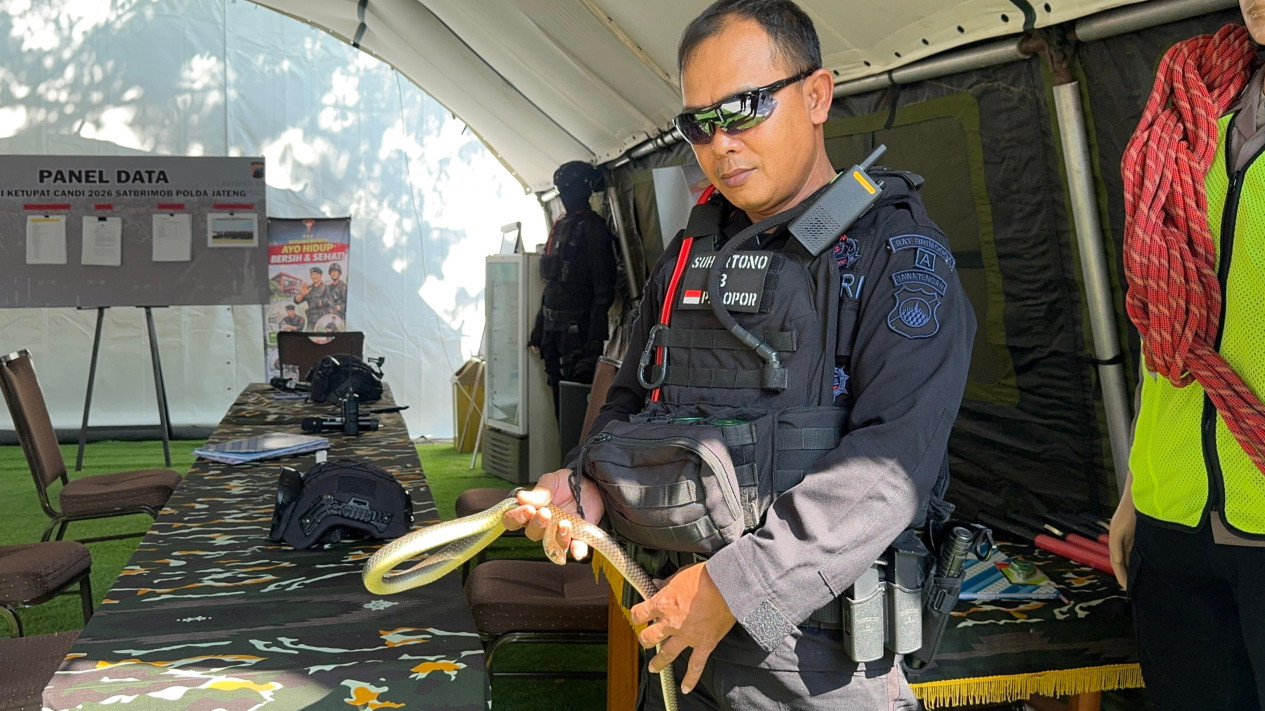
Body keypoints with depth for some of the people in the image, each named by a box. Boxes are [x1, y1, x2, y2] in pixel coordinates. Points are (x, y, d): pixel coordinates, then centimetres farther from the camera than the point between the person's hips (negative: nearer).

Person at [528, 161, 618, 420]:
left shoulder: (592, 227, -9)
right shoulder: (559, 227, 17)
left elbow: (604, 288, -14)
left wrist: (595, 338, -19)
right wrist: (538, 329, 19)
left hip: (578, 329, -8)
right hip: (554, 330, 8)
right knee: (560, 402, 11)